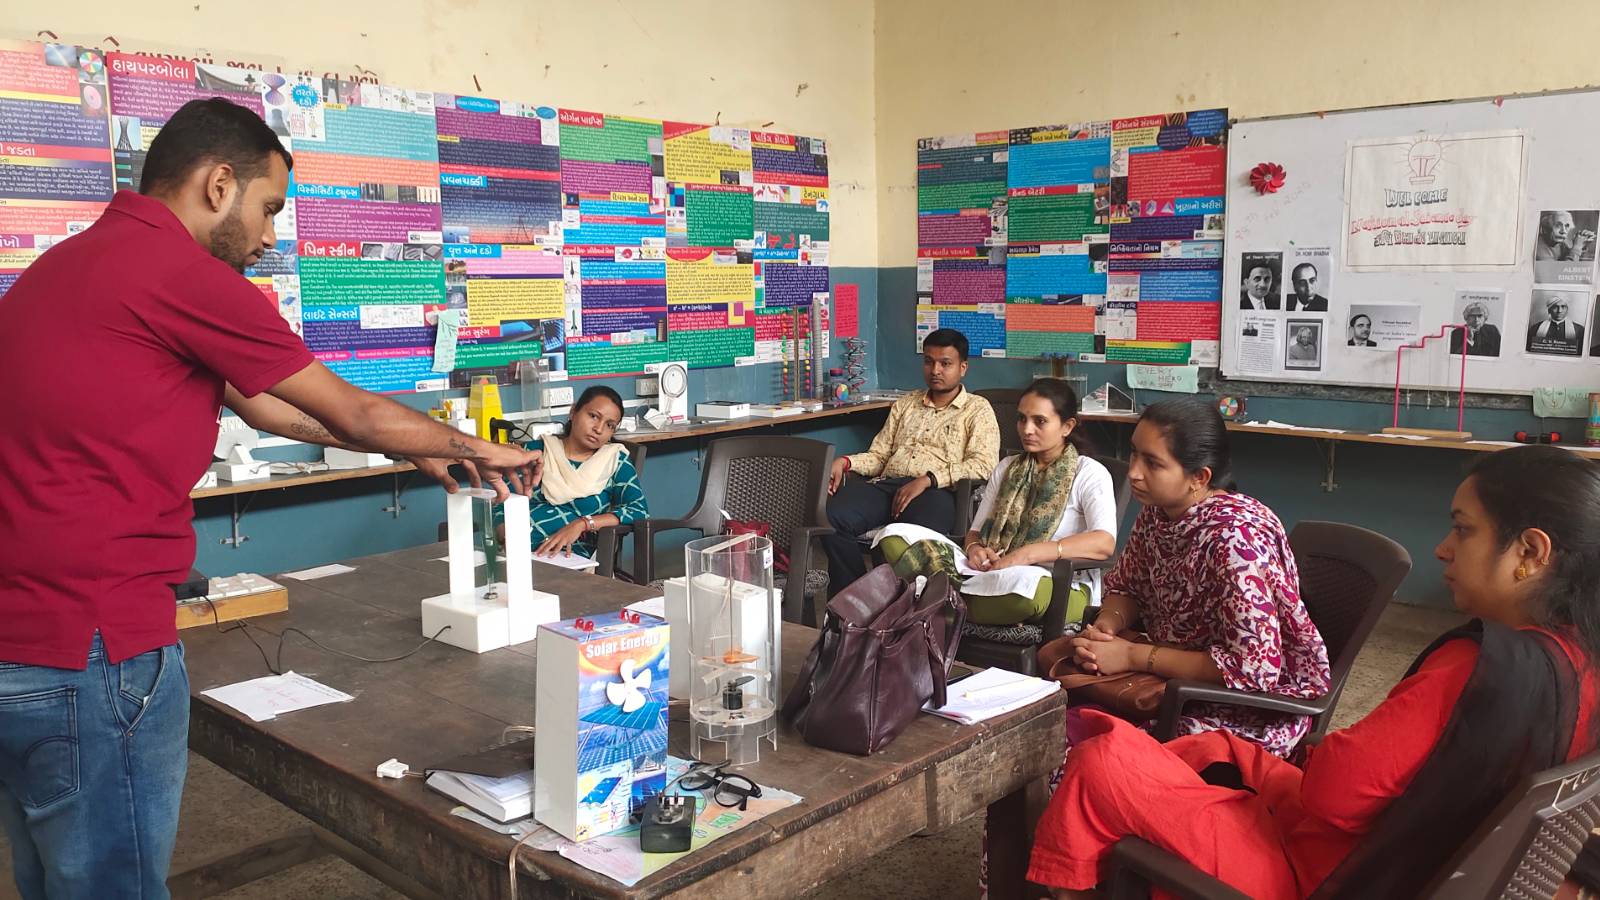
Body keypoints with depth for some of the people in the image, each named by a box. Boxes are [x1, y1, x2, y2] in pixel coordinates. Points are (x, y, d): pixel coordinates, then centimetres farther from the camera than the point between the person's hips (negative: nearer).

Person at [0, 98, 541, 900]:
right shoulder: (178, 270, -16)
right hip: (91, 654, -10)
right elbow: (357, 416, -6)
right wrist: (478, 451, 11)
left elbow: (257, 406, 19)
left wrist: (415, 450, 24)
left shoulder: (78, 261, 14)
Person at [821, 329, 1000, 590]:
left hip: (935, 491, -4)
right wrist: (846, 462, 0)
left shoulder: (978, 409, 12)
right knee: (832, 518, -29)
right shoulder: (905, 404, 28)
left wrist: (927, 479, -16)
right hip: (886, 484, 4)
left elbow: (983, 465, -3)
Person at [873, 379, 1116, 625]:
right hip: (993, 574, 5)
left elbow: (1104, 543, -16)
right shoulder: (1006, 468, 19)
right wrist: (974, 549, -9)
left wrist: (1027, 554, -24)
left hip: (1060, 587, -4)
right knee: (895, 534, -12)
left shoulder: (1089, 473, 1)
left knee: (1023, 582, -45)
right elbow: (976, 531, 18)